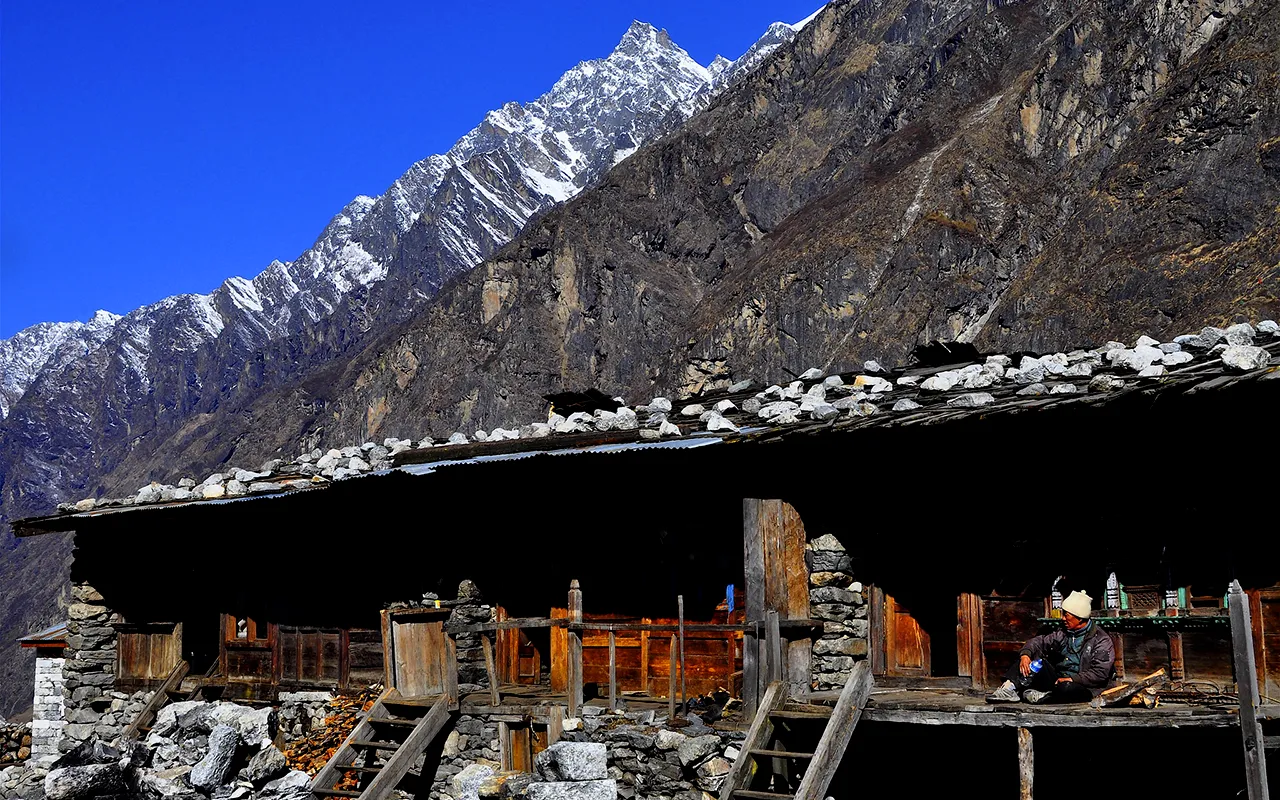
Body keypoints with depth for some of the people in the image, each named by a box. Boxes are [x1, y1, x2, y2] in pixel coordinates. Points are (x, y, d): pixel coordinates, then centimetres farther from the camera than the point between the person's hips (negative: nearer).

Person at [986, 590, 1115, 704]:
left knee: (1066, 688, -41)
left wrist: (1072, 679, -23)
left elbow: (1100, 673, -16)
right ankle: (1009, 688, -28)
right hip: (1058, 679, 6)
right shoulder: (1063, 633, 13)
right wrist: (1025, 654, -14)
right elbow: (1040, 642, 8)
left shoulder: (1101, 640, -7)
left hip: (1082, 687, -6)